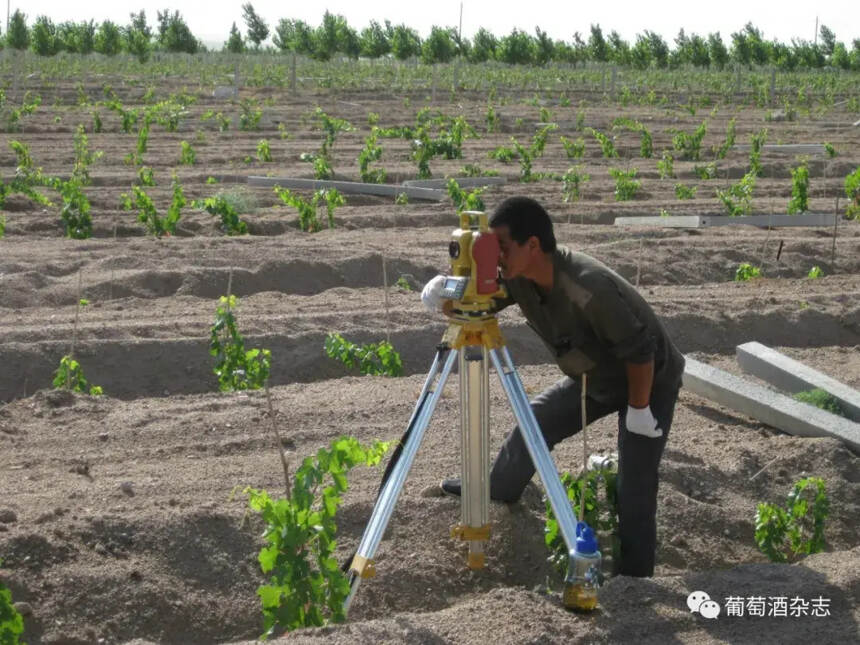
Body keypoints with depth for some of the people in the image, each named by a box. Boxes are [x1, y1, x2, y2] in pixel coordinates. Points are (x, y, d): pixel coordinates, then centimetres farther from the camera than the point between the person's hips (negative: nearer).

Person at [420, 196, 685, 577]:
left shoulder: (590, 288, -40)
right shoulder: (519, 277, -16)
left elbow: (640, 351, -32)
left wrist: (638, 408, -22)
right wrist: (443, 296, -32)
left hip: (649, 381, -8)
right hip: (593, 378, 8)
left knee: (634, 485, -10)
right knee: (535, 422, 18)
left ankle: (633, 575, 5)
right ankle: (496, 489, 42)